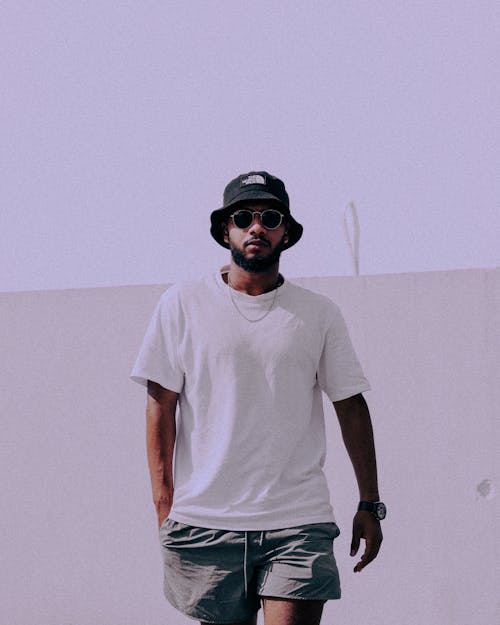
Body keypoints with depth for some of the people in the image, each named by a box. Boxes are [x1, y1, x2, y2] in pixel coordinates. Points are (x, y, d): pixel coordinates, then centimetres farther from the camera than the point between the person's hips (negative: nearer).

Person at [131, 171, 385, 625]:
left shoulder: (319, 314, 9)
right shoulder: (183, 305, 5)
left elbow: (351, 405, 12)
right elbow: (161, 404, 4)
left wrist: (370, 503, 8)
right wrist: (164, 503, -4)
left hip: (299, 522, 0)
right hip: (206, 520, 0)